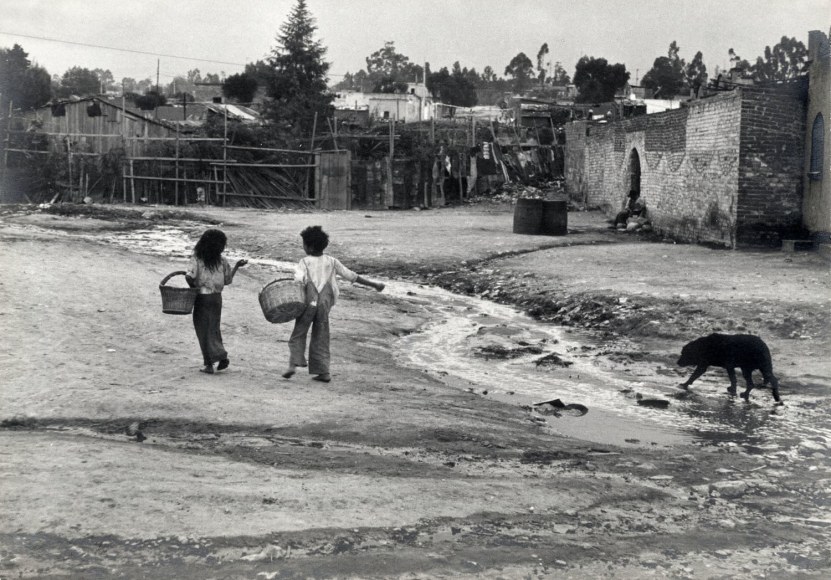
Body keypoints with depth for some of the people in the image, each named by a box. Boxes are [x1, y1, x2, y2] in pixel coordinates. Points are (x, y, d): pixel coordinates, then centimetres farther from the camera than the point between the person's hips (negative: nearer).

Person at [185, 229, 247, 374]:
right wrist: (236, 266, 17)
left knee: (203, 330, 5)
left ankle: (209, 363, 4)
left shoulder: (197, 259, -9)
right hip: (217, 298, 3)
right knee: (213, 329, 17)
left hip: (202, 298, -3)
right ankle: (221, 356, 3)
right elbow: (228, 280, 7)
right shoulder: (222, 261, -1)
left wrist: (193, 287, 0)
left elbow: (189, 276, -19)